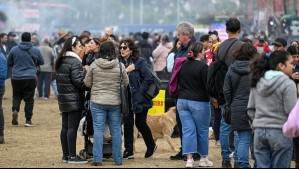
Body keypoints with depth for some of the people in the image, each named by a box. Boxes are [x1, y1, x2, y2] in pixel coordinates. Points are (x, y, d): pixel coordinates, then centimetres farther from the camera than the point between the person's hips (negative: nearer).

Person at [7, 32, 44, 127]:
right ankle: (28, 120, 3)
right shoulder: (35, 50, -1)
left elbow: (8, 63, 10)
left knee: (16, 96, 16)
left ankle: (15, 110, -11)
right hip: (30, 78, -1)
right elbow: (41, 62, 13)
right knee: (29, 99, 4)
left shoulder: (14, 50, 0)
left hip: (16, 77, 1)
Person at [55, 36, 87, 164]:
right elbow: (79, 80, -18)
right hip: (74, 100, -9)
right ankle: (72, 157, -7)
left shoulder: (61, 62, 13)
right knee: (72, 128, -7)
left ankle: (66, 155, 15)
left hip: (63, 99, 9)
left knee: (65, 127, 11)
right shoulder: (75, 62, -15)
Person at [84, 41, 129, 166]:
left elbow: (87, 83, 1)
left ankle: (97, 159, 1)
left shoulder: (94, 65, -7)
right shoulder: (120, 66, -6)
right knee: (116, 130, 9)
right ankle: (118, 159, 14)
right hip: (115, 102, 1)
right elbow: (126, 83, 3)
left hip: (97, 102, -1)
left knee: (98, 129, 3)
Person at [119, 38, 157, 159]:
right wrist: (125, 71, -15)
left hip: (139, 99, -5)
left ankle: (151, 146, 25)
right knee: (127, 123, 1)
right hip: (126, 99, 5)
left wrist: (139, 92, -16)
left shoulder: (140, 62, -11)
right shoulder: (120, 62, 4)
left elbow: (148, 78, -15)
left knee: (140, 123, 1)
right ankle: (128, 151, 7)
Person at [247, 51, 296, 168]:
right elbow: (292, 112, -13)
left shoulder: (257, 83, 8)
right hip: (280, 132, -5)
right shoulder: (288, 84, -11)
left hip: (259, 132, 5)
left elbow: (251, 109, 11)